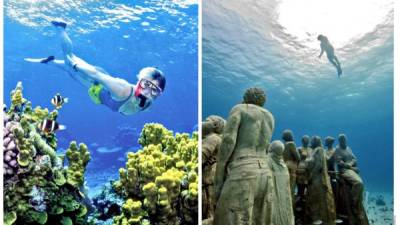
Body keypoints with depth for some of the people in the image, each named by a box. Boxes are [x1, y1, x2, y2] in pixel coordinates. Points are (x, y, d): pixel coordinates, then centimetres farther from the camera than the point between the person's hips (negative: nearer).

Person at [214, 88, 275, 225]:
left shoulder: (238, 109, 6)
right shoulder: (270, 118, 24)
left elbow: (227, 142, -7)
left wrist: (218, 179, -4)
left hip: (241, 176, -6)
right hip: (265, 176, 7)